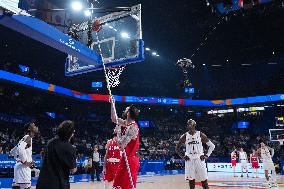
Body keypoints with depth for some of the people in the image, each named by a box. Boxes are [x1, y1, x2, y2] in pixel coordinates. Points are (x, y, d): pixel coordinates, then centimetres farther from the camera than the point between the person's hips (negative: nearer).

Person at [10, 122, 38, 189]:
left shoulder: (25, 138, 19)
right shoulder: (28, 137, -9)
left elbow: (13, 151, 26)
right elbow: (20, 149, -27)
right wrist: (25, 162, -19)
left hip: (19, 166, 10)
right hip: (23, 167, -10)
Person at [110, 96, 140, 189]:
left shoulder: (132, 127, -21)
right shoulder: (126, 123, 6)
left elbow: (121, 145, -25)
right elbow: (114, 119, 22)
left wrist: (118, 131, -11)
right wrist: (112, 104, 19)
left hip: (130, 160, -10)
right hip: (125, 159, 10)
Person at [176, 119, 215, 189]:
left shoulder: (200, 135, -3)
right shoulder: (184, 136, 0)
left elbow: (212, 146, 3)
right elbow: (177, 148, 10)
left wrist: (207, 155, -4)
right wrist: (183, 156, -1)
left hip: (199, 159, -1)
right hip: (189, 160, 1)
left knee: (204, 180, 2)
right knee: (191, 180, 5)